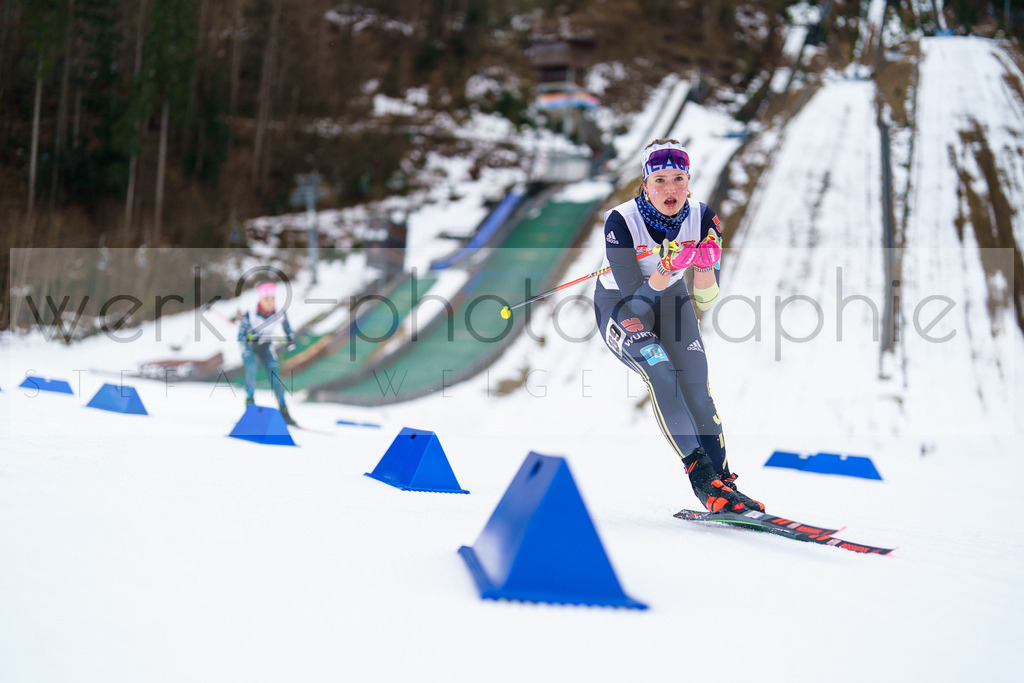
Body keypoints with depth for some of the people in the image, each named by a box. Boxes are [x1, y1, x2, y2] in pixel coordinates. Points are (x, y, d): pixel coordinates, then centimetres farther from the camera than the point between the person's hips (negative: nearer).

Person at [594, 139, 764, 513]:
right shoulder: (621, 221, -28)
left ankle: (723, 481, -3)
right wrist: (667, 268, -48)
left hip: (671, 299, 4)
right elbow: (634, 293, -32)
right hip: (621, 306, -4)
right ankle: (702, 478, -27)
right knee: (661, 371, -28)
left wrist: (705, 265, -36)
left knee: (696, 390, -10)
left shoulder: (702, 218, -18)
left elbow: (704, 302, -17)